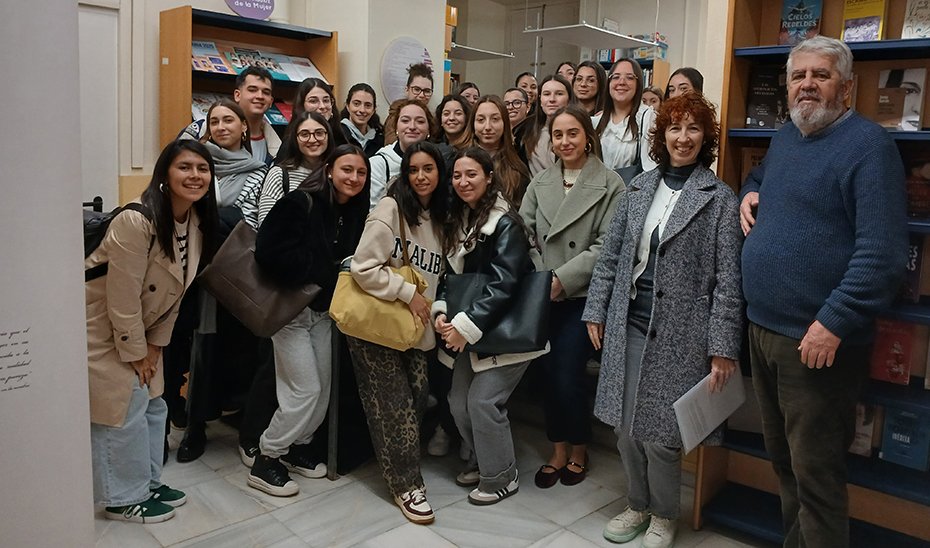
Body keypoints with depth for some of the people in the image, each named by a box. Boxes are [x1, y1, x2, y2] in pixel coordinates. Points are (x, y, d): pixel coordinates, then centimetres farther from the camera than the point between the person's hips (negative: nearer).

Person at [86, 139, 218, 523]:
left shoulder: (199, 222, -4)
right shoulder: (136, 221, -29)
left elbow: (177, 290, 2)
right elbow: (122, 296, -25)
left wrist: (155, 345, 3)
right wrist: (136, 353, -16)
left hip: (139, 328, 8)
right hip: (101, 326, -8)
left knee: (153, 404, 12)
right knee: (126, 405, -3)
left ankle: (148, 483, 30)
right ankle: (124, 499, 14)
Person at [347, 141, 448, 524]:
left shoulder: (438, 218, 11)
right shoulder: (390, 209, -11)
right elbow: (363, 268, -17)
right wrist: (407, 293, -16)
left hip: (415, 329, 6)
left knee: (417, 400, 2)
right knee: (395, 408, -1)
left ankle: (402, 470, 25)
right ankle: (406, 485, 14)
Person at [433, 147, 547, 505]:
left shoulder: (505, 223, -15)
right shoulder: (457, 221, 8)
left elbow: (503, 284, -22)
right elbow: (449, 274, 10)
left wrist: (467, 326, -23)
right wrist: (441, 312, -7)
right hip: (468, 330, 7)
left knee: (483, 401, -8)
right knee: (459, 401, 8)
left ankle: (501, 478, 13)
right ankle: (480, 462, 32)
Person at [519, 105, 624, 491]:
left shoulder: (610, 184, -4)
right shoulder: (541, 182, 10)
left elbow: (606, 245, -10)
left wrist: (562, 279, -15)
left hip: (581, 297, -4)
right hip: (542, 296, 4)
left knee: (568, 377, -6)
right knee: (547, 374, 8)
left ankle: (578, 451, 20)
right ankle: (558, 451, 26)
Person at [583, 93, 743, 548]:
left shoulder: (719, 198, -5)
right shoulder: (640, 187, 8)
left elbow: (727, 279, -7)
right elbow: (611, 254, 11)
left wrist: (723, 346, -10)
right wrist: (596, 310, 8)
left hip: (679, 333, -4)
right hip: (628, 324, 4)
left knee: (660, 433, 2)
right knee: (625, 424, 12)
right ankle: (638, 505, 35)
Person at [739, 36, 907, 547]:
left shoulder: (869, 144, -12)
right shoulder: (783, 138, 13)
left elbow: (881, 250, -20)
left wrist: (834, 322, -24)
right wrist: (749, 192, 12)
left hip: (815, 339, -8)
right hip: (761, 328, 8)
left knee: (814, 476, 2)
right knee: (781, 459, 20)